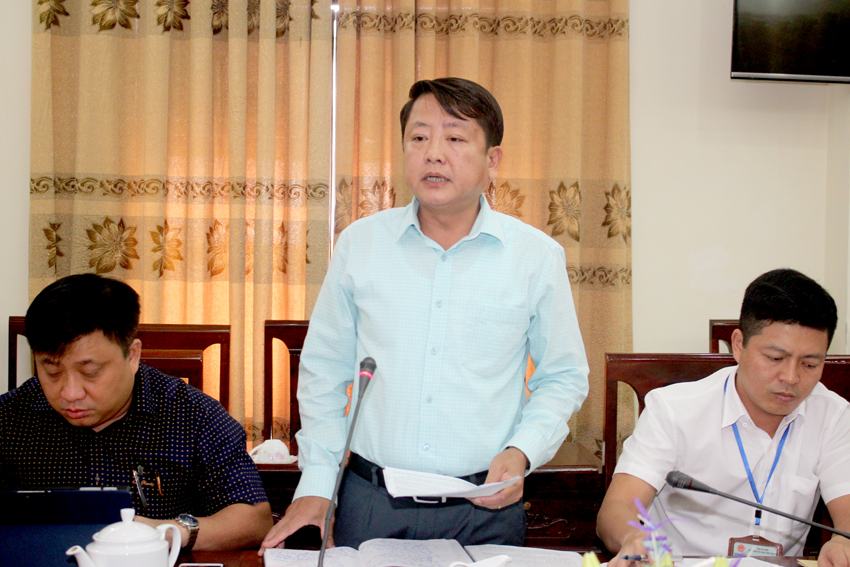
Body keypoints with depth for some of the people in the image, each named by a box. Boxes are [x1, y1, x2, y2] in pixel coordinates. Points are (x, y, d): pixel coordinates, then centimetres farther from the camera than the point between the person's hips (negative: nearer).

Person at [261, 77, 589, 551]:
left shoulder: (538, 256, -2)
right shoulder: (359, 244, 1)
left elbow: (563, 377, 7)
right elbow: (325, 369, 9)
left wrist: (523, 451, -10)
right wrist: (317, 483, 3)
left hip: (484, 508, -1)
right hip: (370, 503, 1)